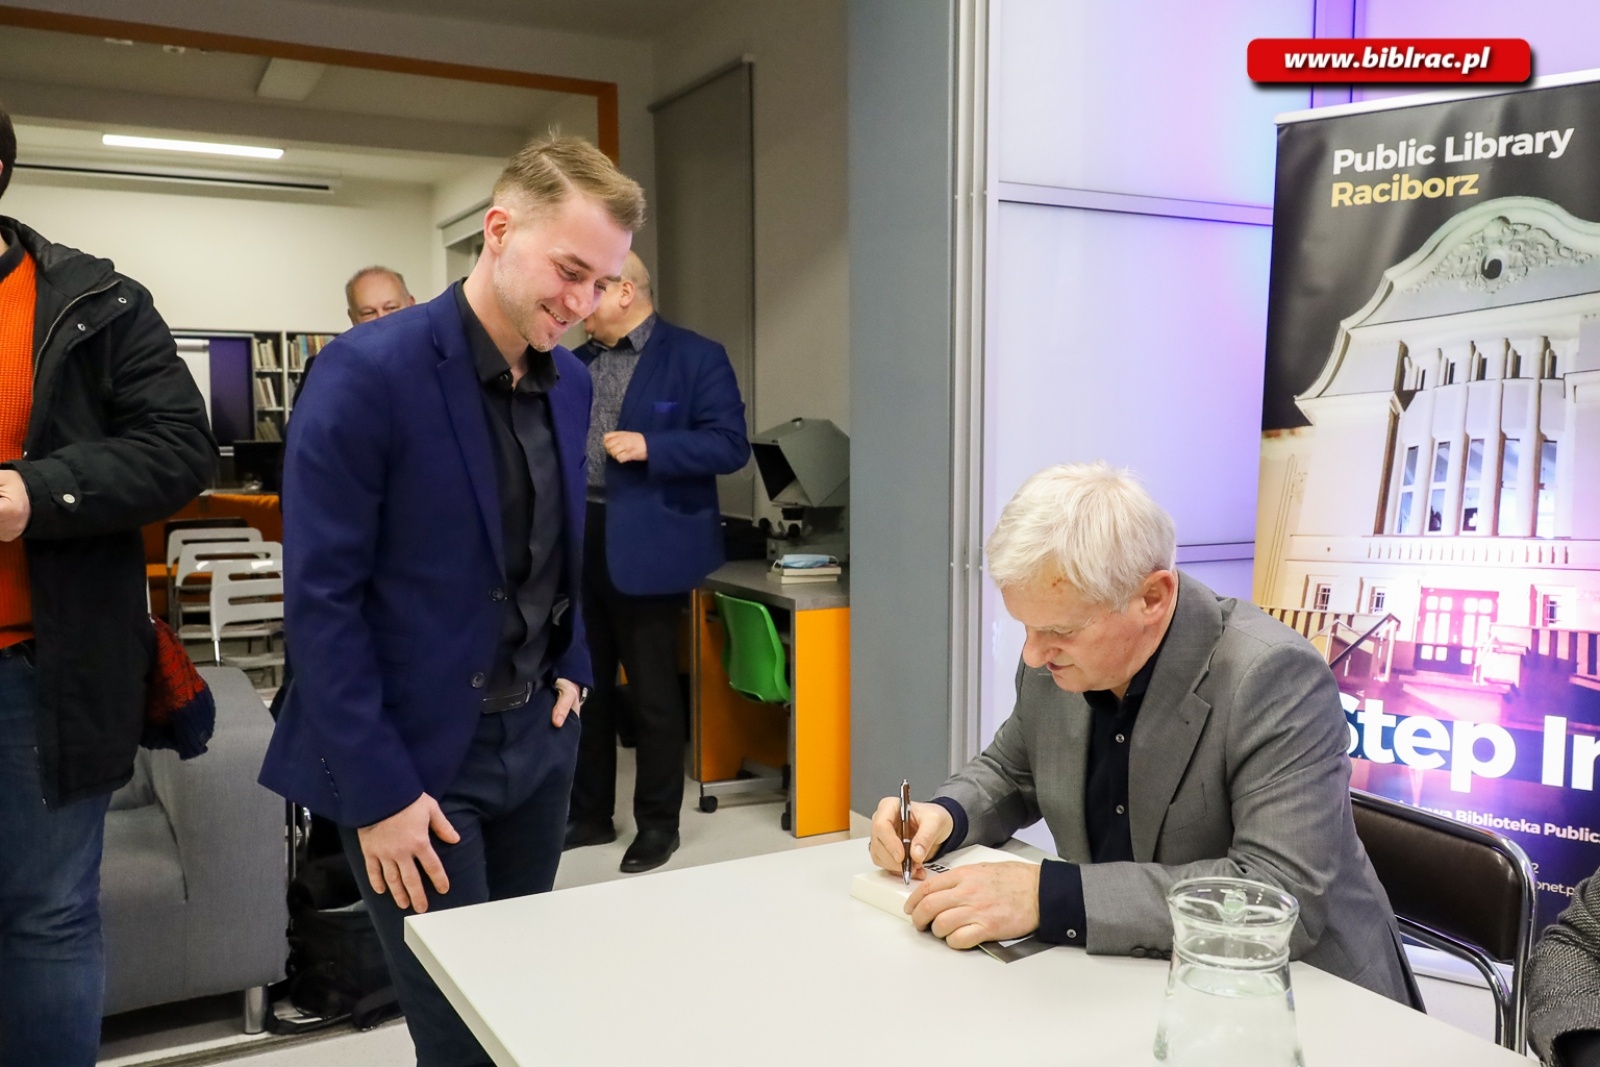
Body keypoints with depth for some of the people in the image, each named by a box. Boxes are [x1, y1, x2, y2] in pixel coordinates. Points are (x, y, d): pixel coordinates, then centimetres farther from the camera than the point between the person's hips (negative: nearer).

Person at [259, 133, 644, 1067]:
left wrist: (571, 670, 7)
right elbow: (321, 596, -17)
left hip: (538, 738, 7)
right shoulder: (371, 370, -17)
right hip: (416, 754, -6)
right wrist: (379, 790, -16)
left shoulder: (571, 380, 5)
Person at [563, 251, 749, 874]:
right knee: (586, 687, 15)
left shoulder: (695, 357, -5)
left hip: (645, 546, -6)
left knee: (653, 693, 4)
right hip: (578, 541, 7)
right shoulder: (577, 363, 15)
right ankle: (590, 814, 29)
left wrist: (650, 447, -21)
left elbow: (730, 445, -12)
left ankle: (658, 824, 20)